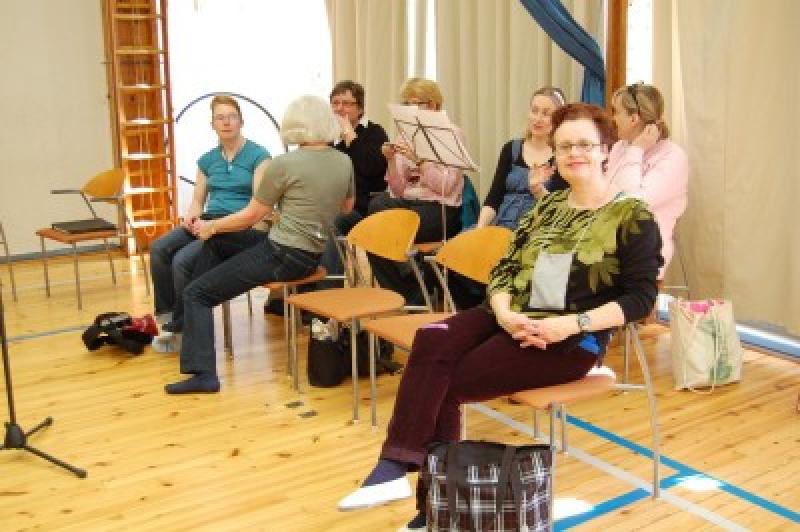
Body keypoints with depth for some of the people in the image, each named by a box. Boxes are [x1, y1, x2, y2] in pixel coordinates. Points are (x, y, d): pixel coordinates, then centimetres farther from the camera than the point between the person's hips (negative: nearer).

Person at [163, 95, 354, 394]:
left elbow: (252, 216, -6)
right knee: (214, 244, 24)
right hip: (313, 254, 8)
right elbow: (347, 208, 20)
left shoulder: (284, 164, -14)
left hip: (282, 256, -8)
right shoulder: (344, 162, 3)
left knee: (196, 293, 2)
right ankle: (192, 319, 28)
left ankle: (202, 372, -7)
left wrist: (211, 226, 10)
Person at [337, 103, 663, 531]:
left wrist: (571, 323, -20)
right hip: (515, 319, 6)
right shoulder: (549, 205, 16)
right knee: (432, 340, -25)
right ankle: (398, 467, -27)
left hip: (572, 339, -5)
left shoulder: (633, 216, -1)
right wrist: (504, 312, -11)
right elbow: (504, 269, 11)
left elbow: (640, 298, -7)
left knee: (445, 383, -22)